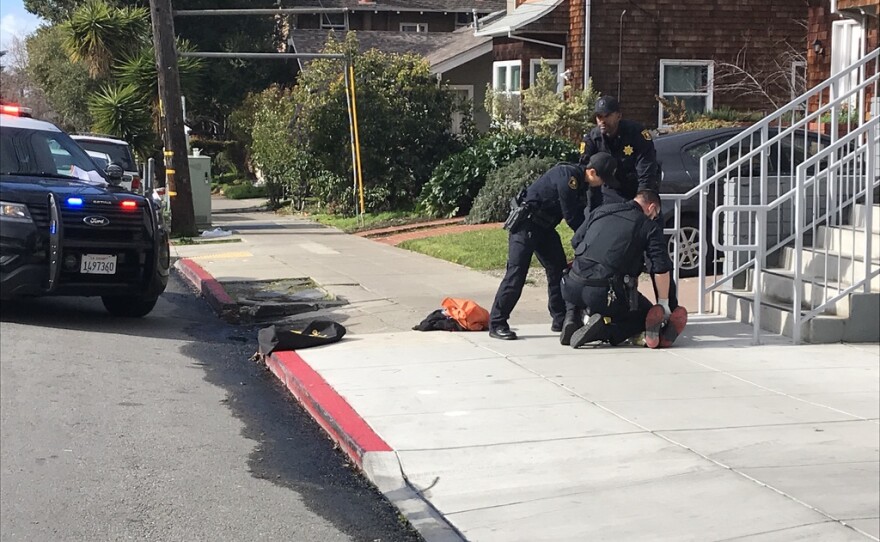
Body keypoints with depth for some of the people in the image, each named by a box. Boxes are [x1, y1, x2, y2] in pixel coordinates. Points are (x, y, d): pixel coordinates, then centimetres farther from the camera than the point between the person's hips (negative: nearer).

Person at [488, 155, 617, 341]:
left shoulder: (581, 181, 6)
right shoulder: (567, 176, -23)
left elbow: (582, 214, 10)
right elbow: (571, 217, -21)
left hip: (545, 227, 10)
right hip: (525, 224, -10)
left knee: (558, 270, 7)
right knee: (516, 273, -12)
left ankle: (560, 320, 16)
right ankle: (497, 324, -9)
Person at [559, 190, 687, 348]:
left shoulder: (600, 211, 18)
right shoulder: (649, 226, 6)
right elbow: (662, 269, -2)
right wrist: (663, 304, 11)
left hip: (573, 287, 4)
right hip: (607, 292, -4)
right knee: (646, 315, 19)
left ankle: (572, 318, 9)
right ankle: (604, 329, -9)